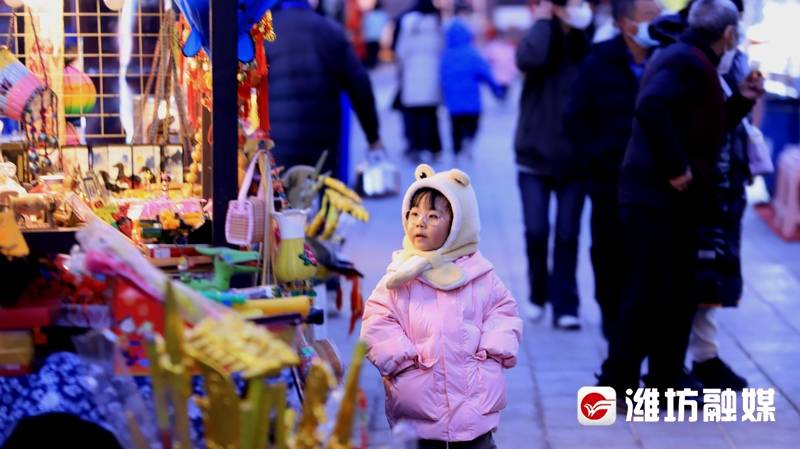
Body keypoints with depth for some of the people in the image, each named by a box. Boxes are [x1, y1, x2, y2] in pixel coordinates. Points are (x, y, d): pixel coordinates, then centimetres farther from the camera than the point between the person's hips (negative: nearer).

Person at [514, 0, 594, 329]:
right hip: (535, 157, -1)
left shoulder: (589, 47, 0)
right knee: (536, 232, -2)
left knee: (567, 235, 2)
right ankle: (538, 295, 20)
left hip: (574, 160, 1)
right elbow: (529, 59, -29)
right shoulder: (540, 43, -4)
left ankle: (565, 307, 7)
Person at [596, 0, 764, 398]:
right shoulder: (688, 61, -14)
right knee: (648, 296, -6)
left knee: (675, 296, 14)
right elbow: (651, 109, -31)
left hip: (670, 200, 10)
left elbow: (705, 131, 23)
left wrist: (742, 100, 17)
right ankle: (616, 384, 0)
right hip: (659, 199, -10)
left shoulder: (689, 60, 19)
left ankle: (665, 384, 21)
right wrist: (675, 167, -26)